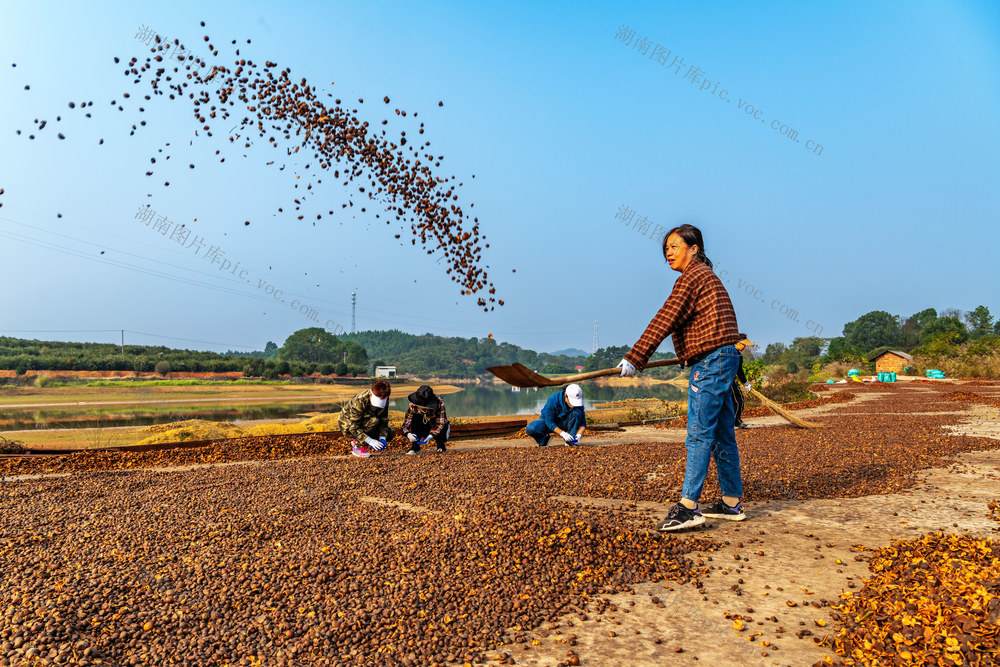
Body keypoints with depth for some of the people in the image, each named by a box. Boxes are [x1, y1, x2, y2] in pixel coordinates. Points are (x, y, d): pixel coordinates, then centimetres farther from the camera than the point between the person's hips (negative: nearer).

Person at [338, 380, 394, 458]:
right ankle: (359, 446, -17)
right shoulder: (360, 401, -34)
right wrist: (370, 440, -42)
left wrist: (382, 438, -26)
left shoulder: (384, 401, -16)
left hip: (363, 422, 7)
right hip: (348, 424, -7)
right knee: (373, 420, -34)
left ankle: (357, 440, 6)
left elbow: (384, 420, -10)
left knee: (390, 434, -5)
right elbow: (353, 426, -34)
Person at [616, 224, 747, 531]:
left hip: (711, 361, -10)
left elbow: (664, 321, -17)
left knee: (699, 434, -12)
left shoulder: (692, 278, -10)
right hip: (723, 359, 10)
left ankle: (687, 507, -11)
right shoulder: (706, 276, 21)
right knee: (722, 434, 12)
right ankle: (732, 503, 20)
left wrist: (634, 358, -19)